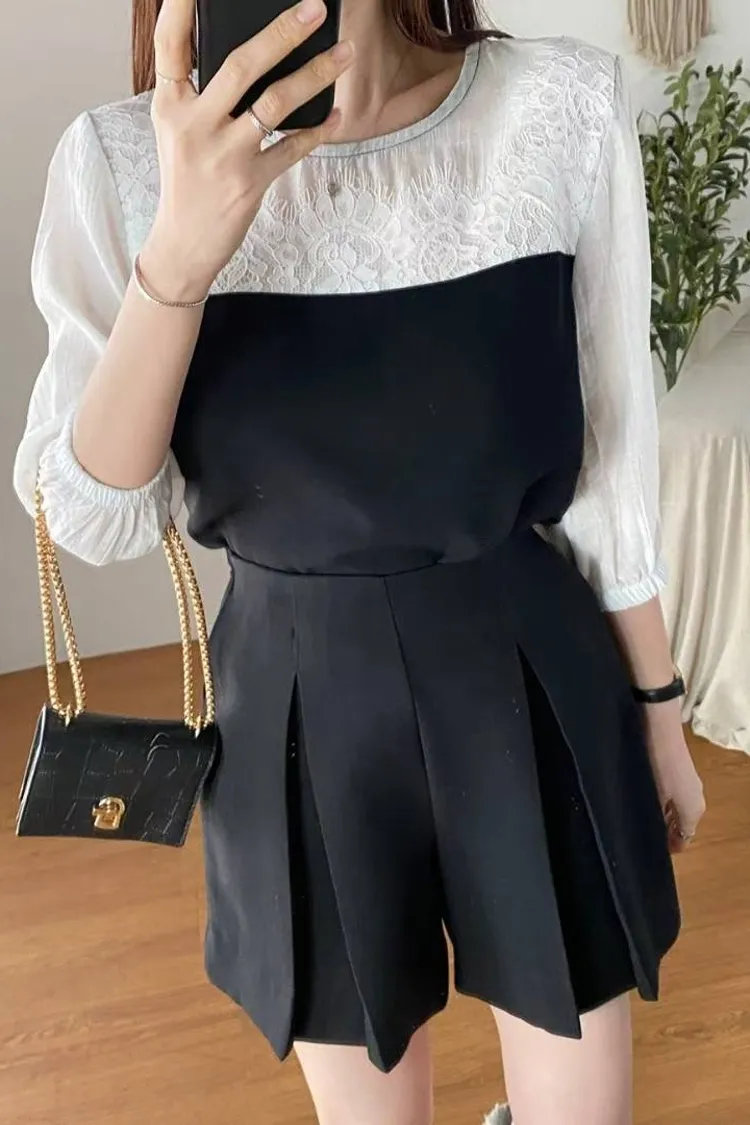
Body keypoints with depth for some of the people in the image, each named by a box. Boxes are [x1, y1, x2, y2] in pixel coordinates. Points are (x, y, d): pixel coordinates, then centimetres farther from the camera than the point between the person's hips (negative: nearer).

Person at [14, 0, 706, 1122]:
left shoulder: (564, 104, -11)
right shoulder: (125, 158, -9)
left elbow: (612, 451, -2)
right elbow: (94, 521, -12)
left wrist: (656, 702, 7)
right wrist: (181, 250, -27)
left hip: (534, 686, 0)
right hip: (302, 712, 1)